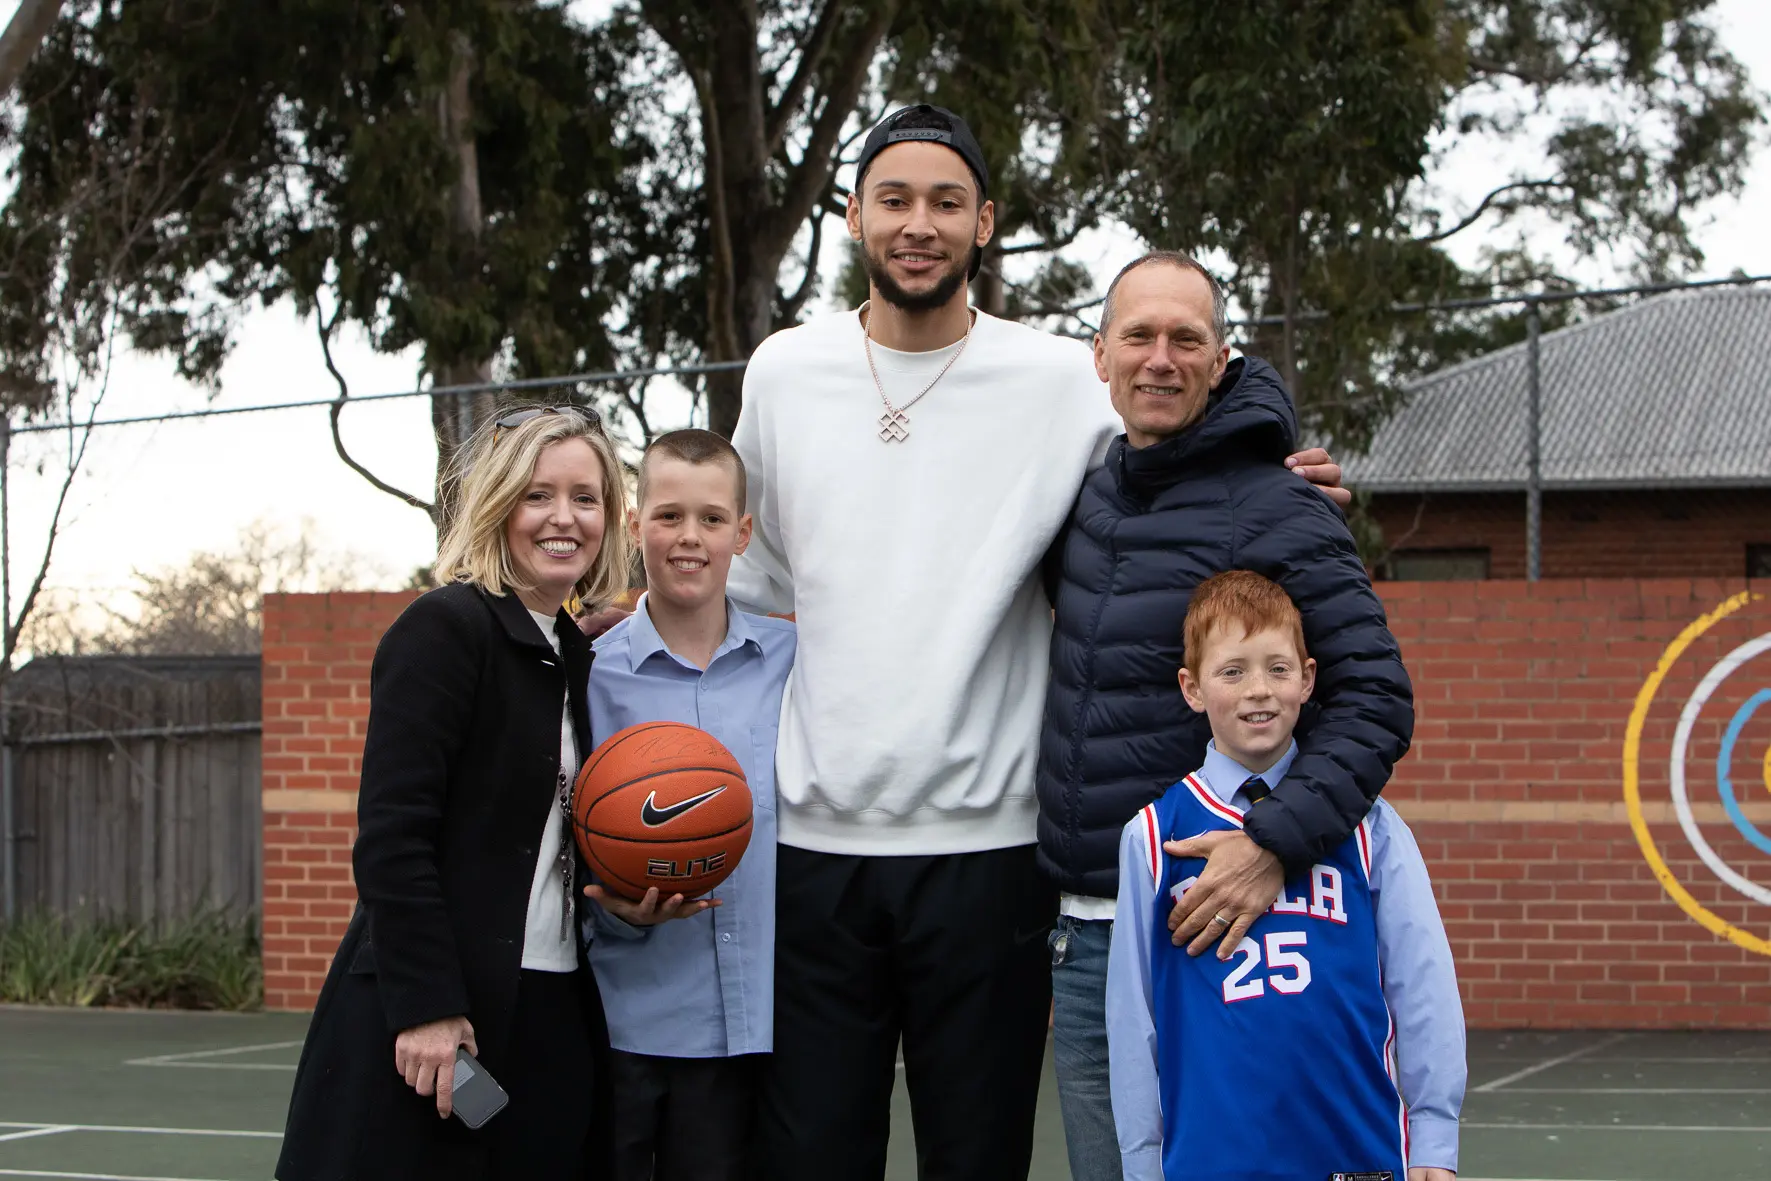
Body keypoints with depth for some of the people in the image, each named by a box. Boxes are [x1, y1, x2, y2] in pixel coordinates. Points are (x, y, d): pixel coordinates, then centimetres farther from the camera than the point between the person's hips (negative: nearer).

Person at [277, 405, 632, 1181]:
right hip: (432, 1026, -7)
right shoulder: (444, 630, -7)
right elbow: (391, 838, -15)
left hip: (554, 1021, 7)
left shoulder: (578, 659, 15)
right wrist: (428, 1009, -19)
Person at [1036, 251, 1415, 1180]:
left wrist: (1276, 842, -25)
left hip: (1208, 924, -6)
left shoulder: (1275, 513, -9)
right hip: (1083, 937, 7)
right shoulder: (1087, 500, 11)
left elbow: (1376, 697, -13)